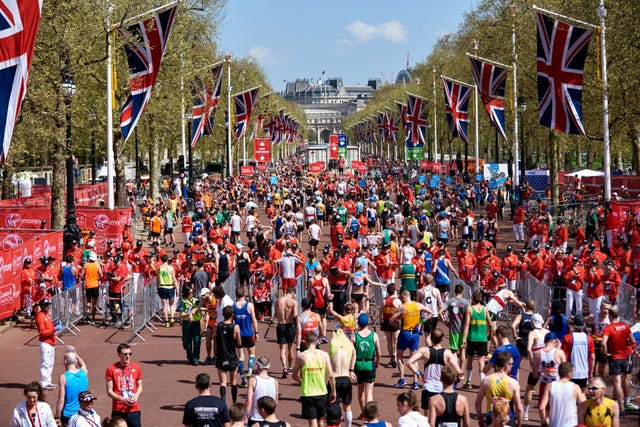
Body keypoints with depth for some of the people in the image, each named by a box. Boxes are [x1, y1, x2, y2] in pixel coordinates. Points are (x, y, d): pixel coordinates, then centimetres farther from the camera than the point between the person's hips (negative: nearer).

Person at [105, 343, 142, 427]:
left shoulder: (136, 367, 5)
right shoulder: (112, 369, -3)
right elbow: (109, 391, -3)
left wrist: (136, 395, -6)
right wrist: (123, 399, -17)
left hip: (134, 410, 2)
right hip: (118, 411, -2)